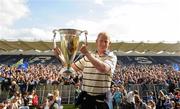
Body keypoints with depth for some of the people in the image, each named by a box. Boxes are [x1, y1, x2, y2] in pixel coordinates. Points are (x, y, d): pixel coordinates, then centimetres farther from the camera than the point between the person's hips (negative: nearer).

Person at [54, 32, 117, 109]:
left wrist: (87, 53, -29)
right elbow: (73, 67, 13)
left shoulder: (112, 57, -6)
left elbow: (103, 68, -28)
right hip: (86, 97, 4)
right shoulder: (88, 56, 9)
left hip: (101, 99, -3)